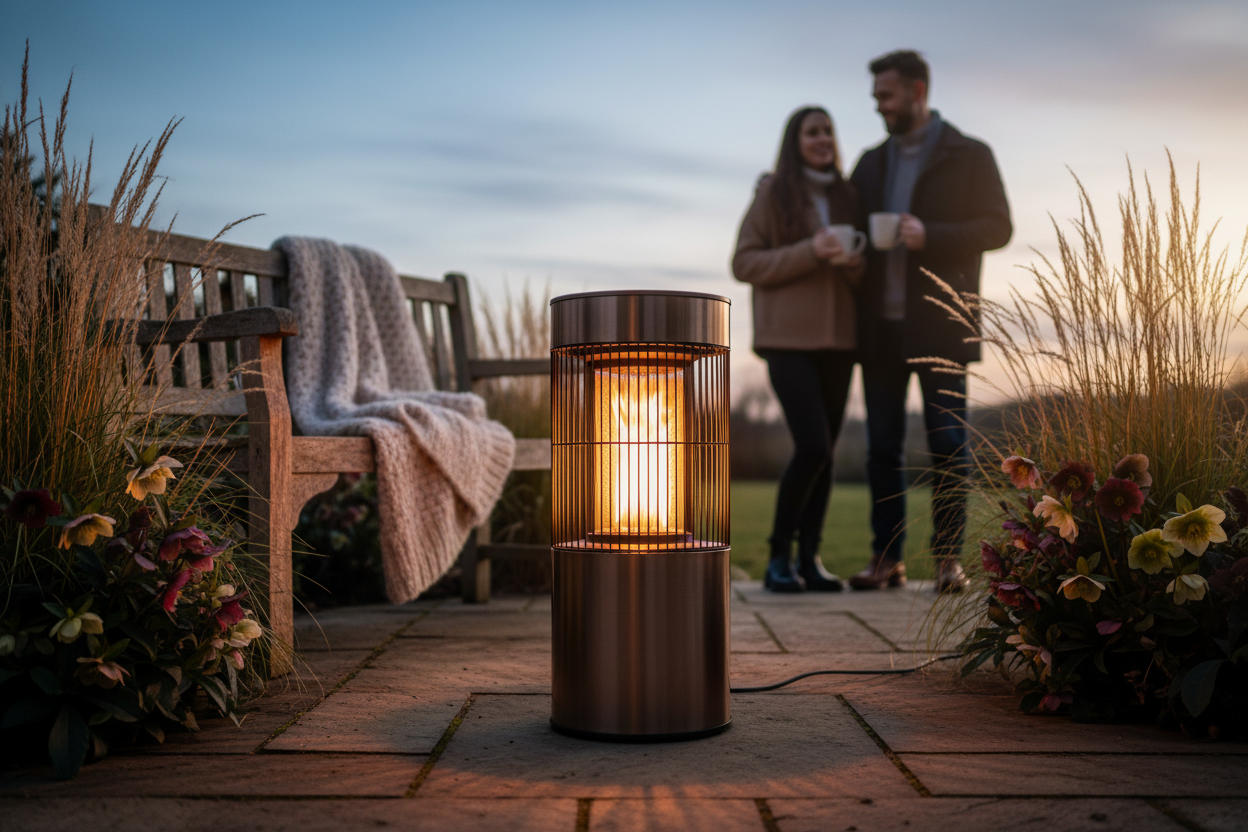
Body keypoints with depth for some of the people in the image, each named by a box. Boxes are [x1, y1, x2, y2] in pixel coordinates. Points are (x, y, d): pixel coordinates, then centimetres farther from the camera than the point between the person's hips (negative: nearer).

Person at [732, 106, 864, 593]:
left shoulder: (846, 197, 16)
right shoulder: (773, 193, 2)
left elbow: (862, 275, 20)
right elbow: (744, 263, -4)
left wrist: (851, 261, -4)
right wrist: (808, 253, -15)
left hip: (837, 338, 5)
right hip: (789, 338, -5)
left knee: (825, 452, 4)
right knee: (813, 445, -15)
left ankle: (810, 558, 11)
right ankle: (779, 557, -1)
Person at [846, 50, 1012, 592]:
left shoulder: (970, 156, 3)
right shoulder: (871, 163, 17)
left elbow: (998, 227, -4)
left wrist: (930, 236, -16)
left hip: (938, 325, -4)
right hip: (881, 324, 4)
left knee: (947, 445, -1)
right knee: (882, 446, 3)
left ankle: (948, 559, 7)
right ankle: (886, 558, 10)